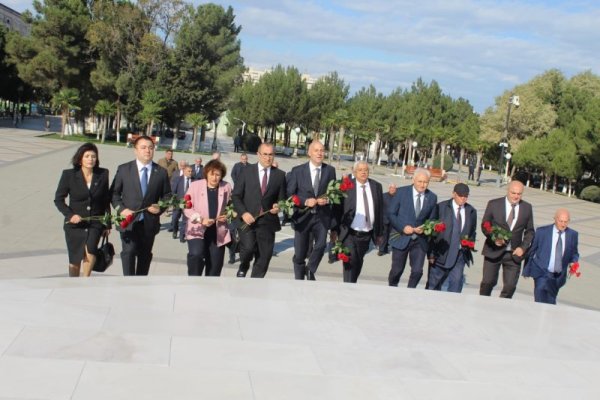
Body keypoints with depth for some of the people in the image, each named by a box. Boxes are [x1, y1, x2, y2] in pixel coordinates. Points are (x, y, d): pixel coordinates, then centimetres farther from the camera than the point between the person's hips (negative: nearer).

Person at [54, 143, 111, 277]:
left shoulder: (103, 174, -1)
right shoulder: (69, 175, -5)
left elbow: (106, 200, 6)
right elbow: (58, 199, -1)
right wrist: (70, 215, -16)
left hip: (95, 222, 0)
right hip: (75, 223, 0)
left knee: (90, 250, -24)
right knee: (75, 259, 7)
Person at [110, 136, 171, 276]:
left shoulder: (161, 172, 4)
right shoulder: (124, 169, 2)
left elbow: (167, 196, 9)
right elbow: (114, 193, 4)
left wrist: (160, 208, -10)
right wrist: (121, 209, -11)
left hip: (149, 222, 2)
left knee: (145, 255, 11)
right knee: (129, 251, -14)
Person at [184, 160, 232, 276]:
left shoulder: (226, 187, 1)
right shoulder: (195, 185, -5)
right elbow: (187, 208, -4)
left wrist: (227, 215, -6)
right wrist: (201, 219, -18)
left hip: (218, 232, 3)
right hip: (197, 230, -3)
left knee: (215, 265, 7)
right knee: (196, 254, -27)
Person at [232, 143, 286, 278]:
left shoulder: (280, 175, 8)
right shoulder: (247, 171, 4)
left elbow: (282, 199, 14)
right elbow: (236, 196, 2)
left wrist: (278, 206, -9)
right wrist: (243, 213, -13)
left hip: (267, 221, 2)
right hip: (247, 219, -2)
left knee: (264, 256, 1)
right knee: (248, 247, -23)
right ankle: (243, 267, 11)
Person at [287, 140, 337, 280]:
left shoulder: (330, 170, 3)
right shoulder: (297, 170, -2)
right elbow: (290, 194, -2)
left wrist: (328, 199, -12)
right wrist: (305, 201, -17)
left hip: (322, 216, 0)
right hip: (302, 217, 0)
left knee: (321, 245, -22)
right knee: (299, 254, 7)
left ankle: (310, 270, 5)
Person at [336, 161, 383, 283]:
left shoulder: (376, 186, 4)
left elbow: (380, 210, 8)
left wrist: (379, 233, 9)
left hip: (367, 235, 4)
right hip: (349, 233, -4)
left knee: (358, 263, 14)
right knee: (351, 261, -11)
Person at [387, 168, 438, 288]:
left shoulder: (432, 197, 3)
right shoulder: (401, 192, -4)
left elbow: (431, 219, 12)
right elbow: (391, 214, -4)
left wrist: (425, 228, -9)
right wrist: (403, 227, -15)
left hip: (420, 240, 2)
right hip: (401, 237, -2)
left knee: (417, 271, -5)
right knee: (397, 270, 7)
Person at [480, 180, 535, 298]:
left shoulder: (527, 208, 3)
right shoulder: (493, 204, -3)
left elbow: (530, 231, 9)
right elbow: (484, 225, 1)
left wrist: (523, 247, -5)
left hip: (514, 253, 2)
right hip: (494, 251, -1)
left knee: (510, 286, -1)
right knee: (488, 283, 3)